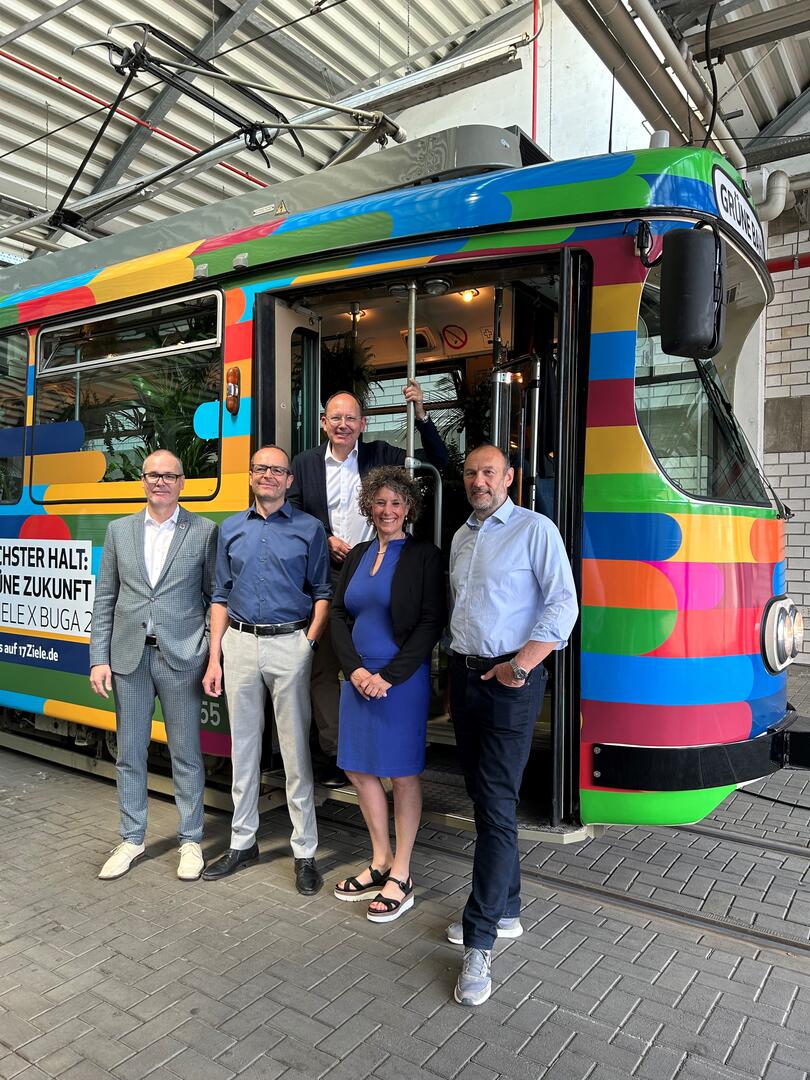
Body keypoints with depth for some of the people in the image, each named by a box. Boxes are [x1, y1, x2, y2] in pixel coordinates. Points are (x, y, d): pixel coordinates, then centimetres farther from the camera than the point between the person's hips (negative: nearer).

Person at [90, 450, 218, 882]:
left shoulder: (204, 531, -1)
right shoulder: (119, 530, 8)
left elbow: (214, 597, 0)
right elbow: (104, 600, 8)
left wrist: (214, 656, -6)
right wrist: (99, 659, 2)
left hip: (181, 657, -3)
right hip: (128, 656, 3)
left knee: (186, 754, 7)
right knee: (129, 754, 13)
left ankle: (190, 841, 22)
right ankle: (131, 840, 29)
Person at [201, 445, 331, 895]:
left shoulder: (310, 529, 2)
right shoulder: (231, 528, 12)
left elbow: (323, 594, 1)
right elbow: (222, 597, 12)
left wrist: (310, 644, -12)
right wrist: (215, 659, 6)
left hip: (290, 644, -3)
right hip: (240, 643, 4)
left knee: (296, 750, 1)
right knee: (243, 747, 13)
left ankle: (305, 852, 13)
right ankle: (243, 842, 27)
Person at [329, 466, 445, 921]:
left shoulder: (424, 555, -6)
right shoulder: (358, 555, 10)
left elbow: (431, 624, -11)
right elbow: (339, 614, 9)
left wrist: (389, 676, -15)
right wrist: (354, 668, -6)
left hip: (403, 679, -6)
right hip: (358, 677, 6)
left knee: (403, 774, 5)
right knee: (360, 769, 12)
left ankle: (401, 877, 19)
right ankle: (381, 862, 31)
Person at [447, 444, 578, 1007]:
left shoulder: (535, 529, -5)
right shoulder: (462, 537, 17)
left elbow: (563, 605, -12)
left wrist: (520, 664, -19)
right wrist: (458, 660, 11)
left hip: (510, 681, -7)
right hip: (464, 676, 7)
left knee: (498, 807, -7)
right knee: (483, 798, 13)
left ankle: (480, 944, 0)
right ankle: (505, 911, 28)